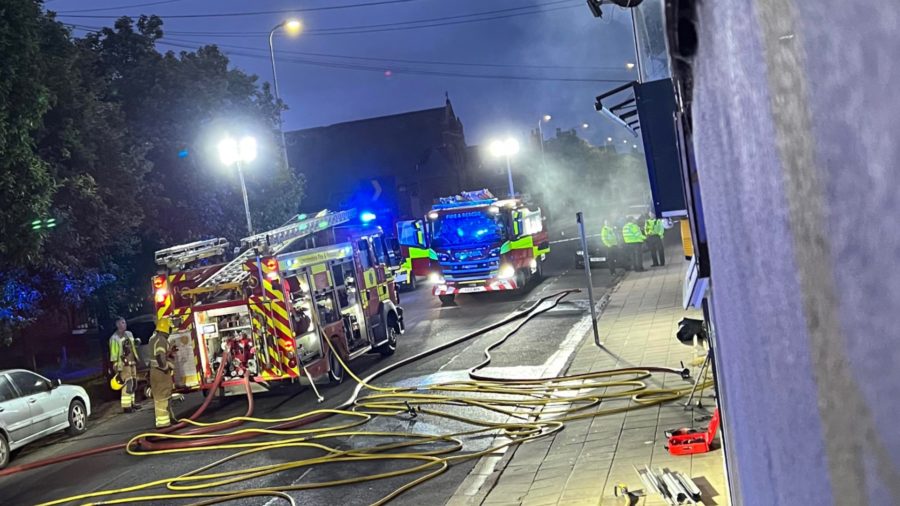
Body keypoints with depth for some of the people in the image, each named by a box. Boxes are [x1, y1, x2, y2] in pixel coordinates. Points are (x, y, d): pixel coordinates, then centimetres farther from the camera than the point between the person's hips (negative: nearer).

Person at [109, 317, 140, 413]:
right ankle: (126, 406, -11)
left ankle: (131, 403, 23)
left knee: (133, 384, 13)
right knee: (127, 384, -12)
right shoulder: (114, 338, -10)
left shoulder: (129, 334, 14)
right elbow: (113, 353, -12)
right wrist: (115, 366, -16)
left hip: (132, 362, 8)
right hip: (124, 364, -8)